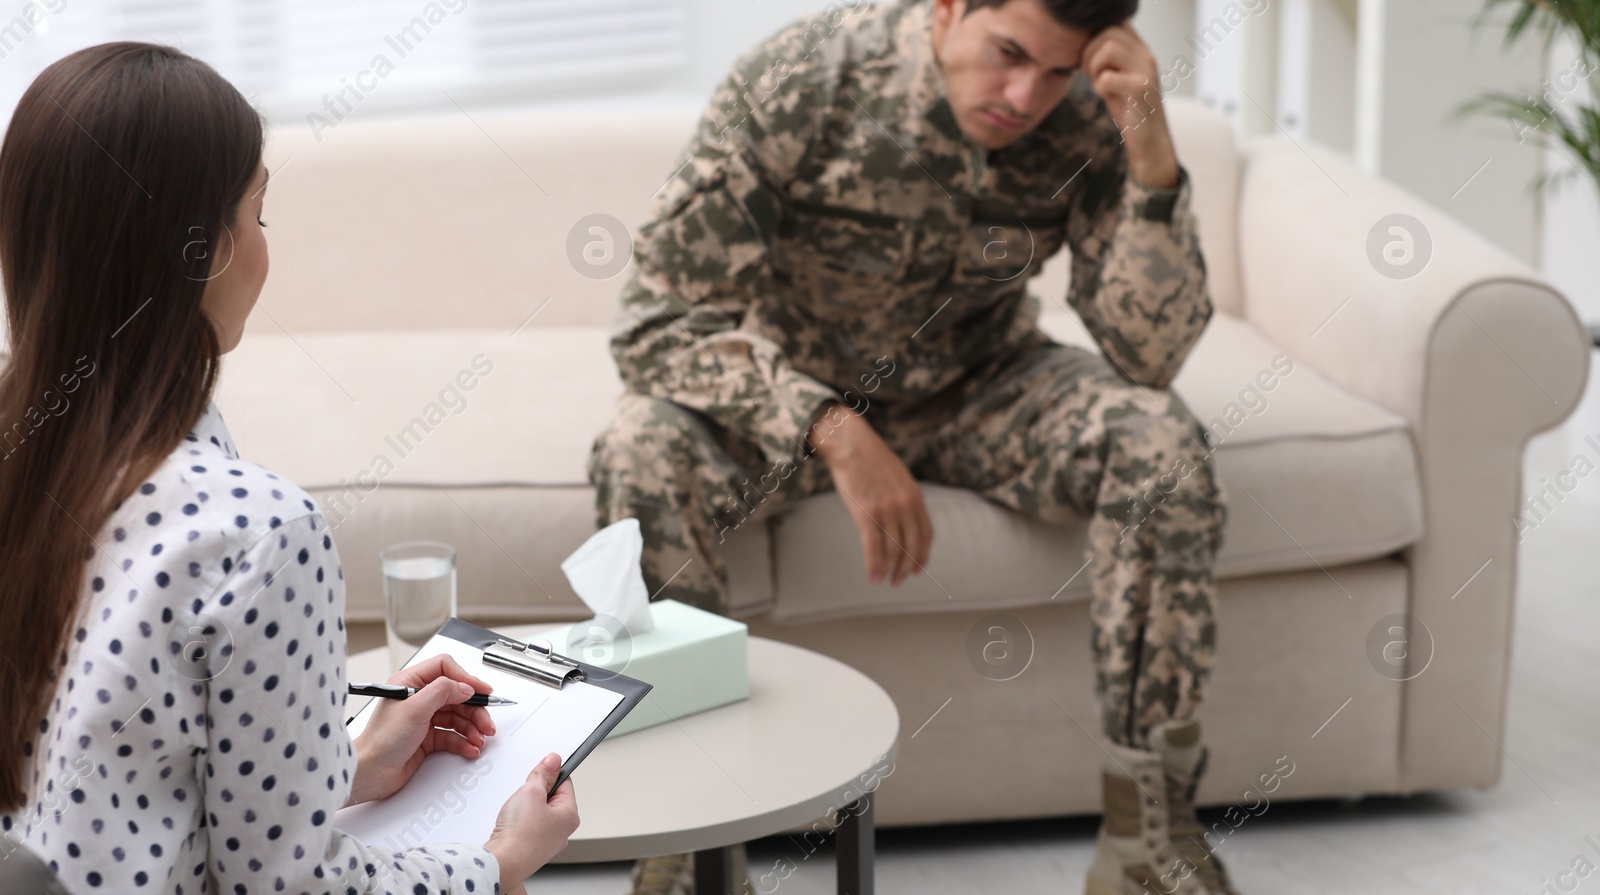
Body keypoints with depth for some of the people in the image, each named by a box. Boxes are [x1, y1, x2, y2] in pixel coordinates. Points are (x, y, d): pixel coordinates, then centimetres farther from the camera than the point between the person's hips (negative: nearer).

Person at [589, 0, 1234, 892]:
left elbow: (1150, 354, -23)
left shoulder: (1090, 120, -19)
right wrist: (834, 432, -39)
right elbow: (661, 320, -26)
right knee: (642, 460, -33)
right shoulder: (799, 80, -26)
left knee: (1162, 442, -25)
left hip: (977, 390, 2)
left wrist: (1153, 154, -37)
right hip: (789, 388, -2)